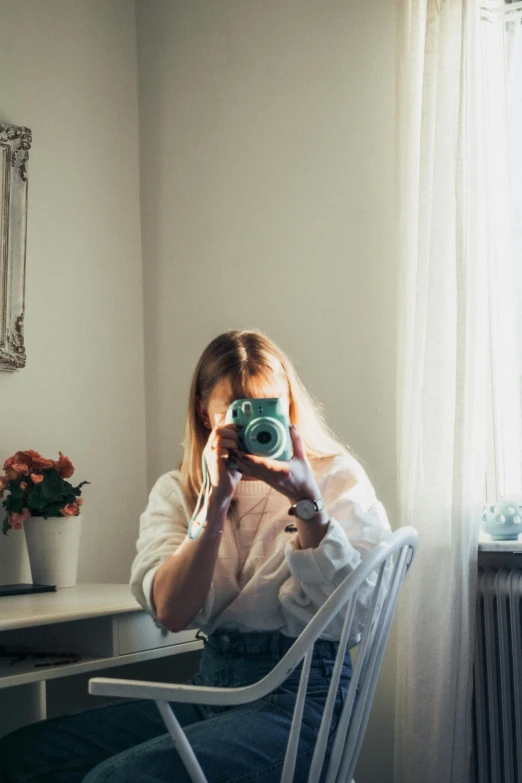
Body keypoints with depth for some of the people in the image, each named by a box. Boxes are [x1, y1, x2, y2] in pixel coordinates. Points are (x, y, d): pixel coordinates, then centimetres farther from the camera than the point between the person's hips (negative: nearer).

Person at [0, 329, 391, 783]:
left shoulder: (337, 477, 0)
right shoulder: (176, 491, 10)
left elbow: (349, 617, -13)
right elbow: (171, 612, -8)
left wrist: (305, 498, -22)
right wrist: (215, 503, -17)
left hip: (299, 695, -5)